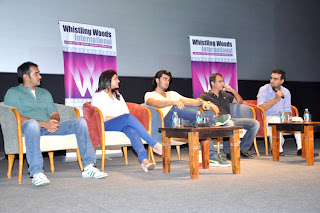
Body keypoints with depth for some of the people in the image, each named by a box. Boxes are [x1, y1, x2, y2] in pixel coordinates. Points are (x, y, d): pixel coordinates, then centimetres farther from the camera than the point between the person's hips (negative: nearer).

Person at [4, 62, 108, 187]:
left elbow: (55, 114, 21)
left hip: (48, 128, 6)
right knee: (32, 124, -42)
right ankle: (37, 173, -47)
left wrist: (54, 121, -6)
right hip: (26, 129, -5)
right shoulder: (13, 92, 10)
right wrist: (44, 124, -18)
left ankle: (88, 167, -20)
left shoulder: (45, 93, 30)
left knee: (80, 122, -13)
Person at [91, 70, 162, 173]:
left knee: (132, 130, -34)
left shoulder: (118, 96, 30)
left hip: (122, 125, 5)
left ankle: (144, 159, -55)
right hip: (106, 126, -5)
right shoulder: (97, 96, 10)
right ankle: (154, 145, -38)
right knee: (129, 117, -34)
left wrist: (125, 118, -6)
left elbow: (126, 112, 18)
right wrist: (119, 118, -11)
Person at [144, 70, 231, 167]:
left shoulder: (172, 94, 34)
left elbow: (189, 101, 20)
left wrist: (202, 102, -2)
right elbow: (154, 103, -11)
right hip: (166, 124, -5)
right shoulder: (150, 95, 16)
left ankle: (213, 156, -28)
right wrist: (173, 102, -27)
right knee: (176, 108, -34)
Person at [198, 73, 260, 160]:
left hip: (230, 119, 7)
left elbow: (240, 101, 31)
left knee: (255, 123, -11)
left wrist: (232, 90, 17)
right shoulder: (206, 95, 10)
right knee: (229, 124, -42)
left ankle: (243, 149, -4)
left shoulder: (225, 94, 30)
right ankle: (229, 152, -23)